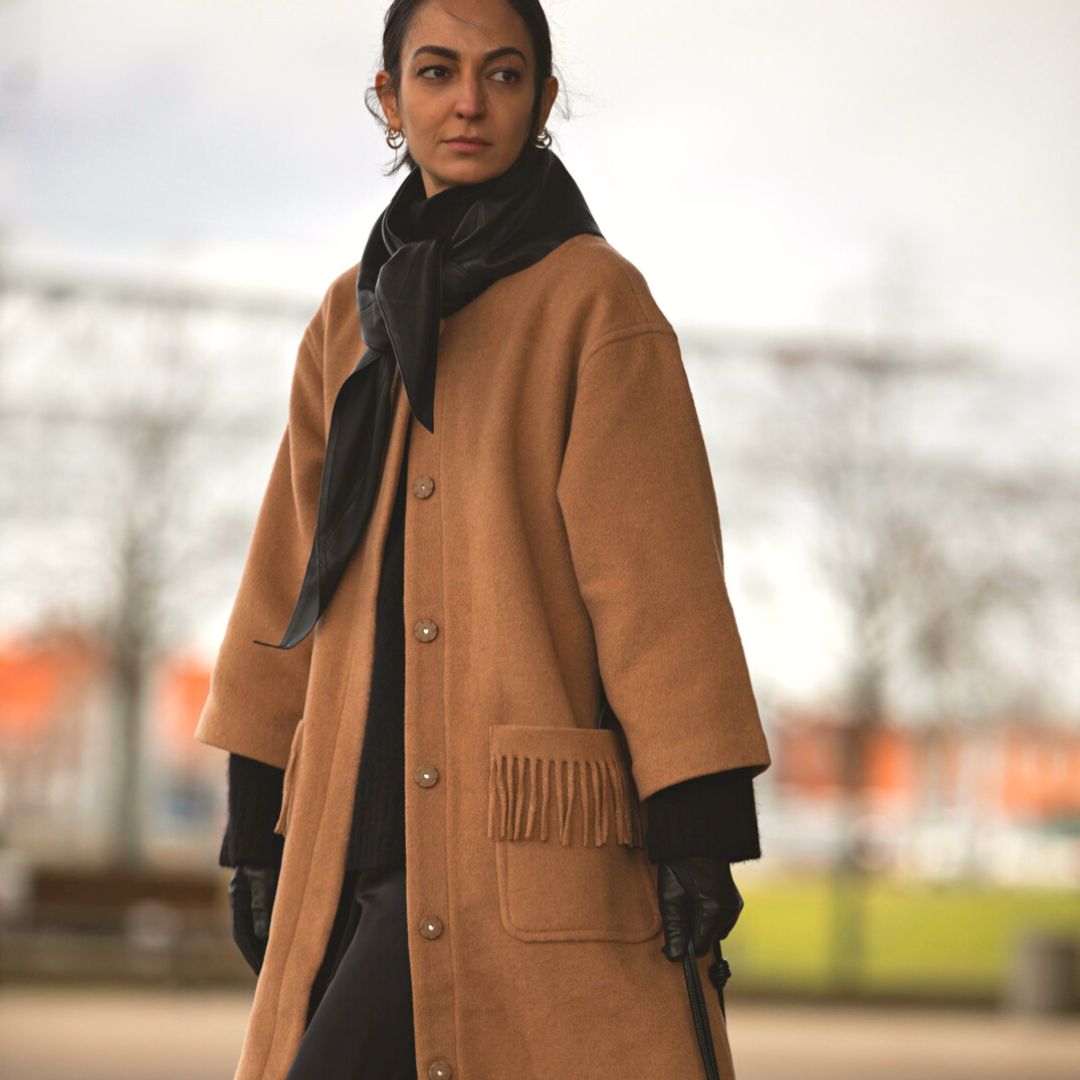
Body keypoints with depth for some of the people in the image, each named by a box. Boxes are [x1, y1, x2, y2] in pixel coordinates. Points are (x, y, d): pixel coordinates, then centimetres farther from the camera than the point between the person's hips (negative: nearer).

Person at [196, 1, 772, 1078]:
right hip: (365, 822, 6)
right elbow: (294, 581, 17)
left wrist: (699, 830, -13)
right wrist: (257, 825, 14)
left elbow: (659, 571, -8)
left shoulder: (593, 298, -3)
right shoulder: (357, 320, 15)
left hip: (520, 826, -6)